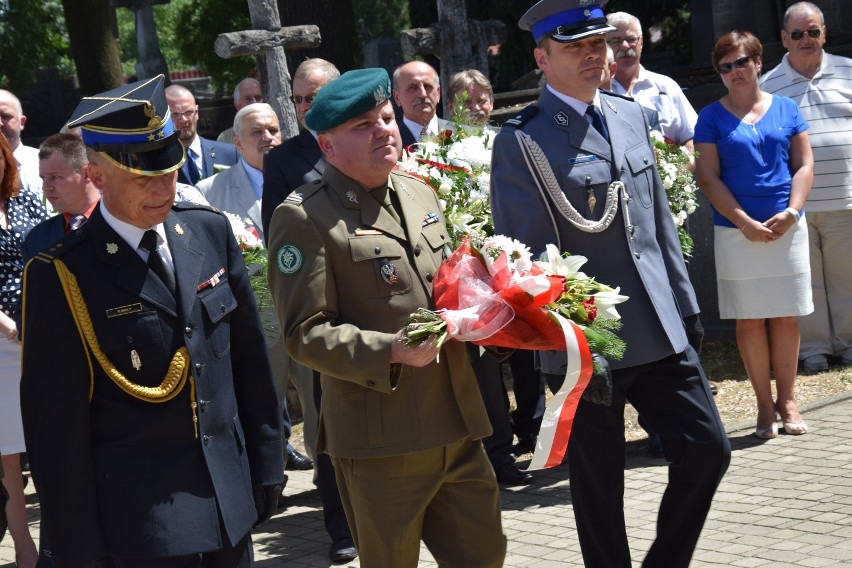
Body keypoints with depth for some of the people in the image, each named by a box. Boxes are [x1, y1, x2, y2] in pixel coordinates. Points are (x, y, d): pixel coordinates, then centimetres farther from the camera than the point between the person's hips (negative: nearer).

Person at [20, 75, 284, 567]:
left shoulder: (211, 231, 2)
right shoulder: (62, 276, -13)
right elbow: (57, 429, -10)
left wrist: (266, 466, 11)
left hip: (232, 502, 5)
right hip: (141, 521, -5)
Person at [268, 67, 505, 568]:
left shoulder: (421, 194, 13)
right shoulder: (305, 217, -9)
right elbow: (305, 333, -12)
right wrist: (392, 351, -23)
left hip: (459, 428, 6)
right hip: (381, 441, -6)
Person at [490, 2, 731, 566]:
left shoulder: (630, 114, 10)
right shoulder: (522, 140, -11)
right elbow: (527, 257, -14)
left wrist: (686, 302, 15)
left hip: (662, 331, 6)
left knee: (707, 449, 6)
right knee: (599, 483, 6)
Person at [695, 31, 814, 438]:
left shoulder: (786, 109, 9)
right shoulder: (712, 117, 2)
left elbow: (804, 164, 7)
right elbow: (708, 178, -3)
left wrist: (791, 212, -9)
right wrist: (745, 222, -12)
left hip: (787, 226, 2)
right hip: (737, 231, -1)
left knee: (786, 317, 4)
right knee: (750, 320, 2)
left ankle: (787, 401, 15)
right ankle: (765, 407, 10)